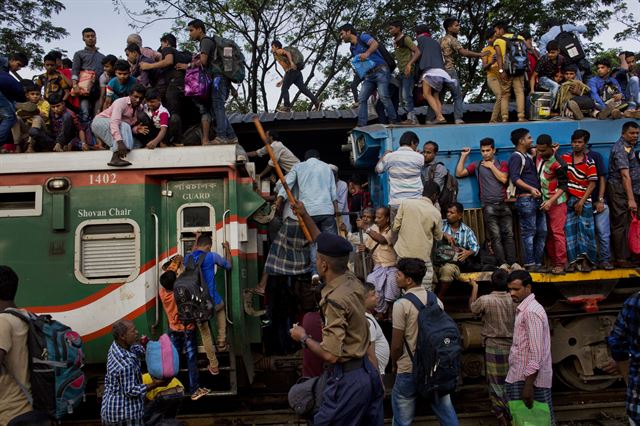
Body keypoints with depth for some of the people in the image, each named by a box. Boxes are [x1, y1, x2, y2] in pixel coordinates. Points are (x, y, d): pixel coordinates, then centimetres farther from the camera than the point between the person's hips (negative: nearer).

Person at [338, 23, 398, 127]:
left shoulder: (362, 37, -1)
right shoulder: (352, 48, 20)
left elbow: (375, 43, -20)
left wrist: (367, 53, -37)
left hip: (380, 71, -8)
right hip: (368, 75, 8)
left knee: (383, 96, -22)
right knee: (361, 99, -5)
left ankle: (393, 121, -15)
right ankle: (361, 125, -10)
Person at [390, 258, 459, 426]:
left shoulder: (401, 304, -16)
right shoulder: (436, 300, 2)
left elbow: (396, 344, -13)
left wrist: (394, 363, 5)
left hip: (409, 369, -6)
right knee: (446, 412, 17)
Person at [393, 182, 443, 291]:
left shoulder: (406, 203, -4)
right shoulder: (436, 213, -5)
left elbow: (395, 227, -1)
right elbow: (438, 237, 9)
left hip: (403, 253, 2)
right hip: (423, 256, -2)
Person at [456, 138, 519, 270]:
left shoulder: (502, 164, 14)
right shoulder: (477, 166, 12)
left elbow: (503, 179, -3)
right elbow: (459, 173, 3)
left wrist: (491, 166, 1)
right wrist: (463, 156, 3)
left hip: (504, 204, 1)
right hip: (489, 206, -1)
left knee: (508, 234, -4)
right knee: (495, 236, -7)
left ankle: (513, 262, -4)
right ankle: (503, 263, -9)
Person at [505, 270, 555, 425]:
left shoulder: (531, 311, -17)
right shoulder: (524, 309, 13)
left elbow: (536, 352, -22)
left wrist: (528, 384, -22)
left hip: (531, 378, -9)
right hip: (522, 376, 9)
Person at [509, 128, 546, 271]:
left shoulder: (529, 156, 23)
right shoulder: (516, 156, -4)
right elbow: (515, 178, -16)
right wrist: (531, 189, -27)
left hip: (537, 199, 9)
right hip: (525, 199, -9)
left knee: (541, 232, 8)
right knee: (529, 232, -7)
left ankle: (538, 263, 14)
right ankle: (529, 264, -3)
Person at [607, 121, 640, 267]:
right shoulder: (621, 148, -14)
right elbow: (625, 175, -21)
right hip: (619, 191, -9)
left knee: (627, 223, 11)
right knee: (621, 225, -5)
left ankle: (626, 255, 18)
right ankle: (621, 259, -1)